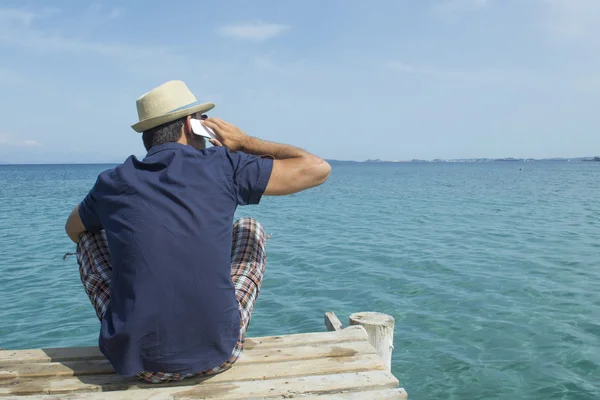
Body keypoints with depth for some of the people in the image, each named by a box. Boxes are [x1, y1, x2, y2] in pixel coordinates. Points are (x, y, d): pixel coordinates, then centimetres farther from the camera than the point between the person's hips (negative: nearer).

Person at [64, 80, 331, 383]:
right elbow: (318, 169, 3)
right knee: (251, 230, 21)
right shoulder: (223, 167, -6)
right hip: (219, 355, -1)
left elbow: (72, 229, 24)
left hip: (137, 361, 2)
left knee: (88, 235, 22)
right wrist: (245, 143, 11)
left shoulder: (112, 182, 2)